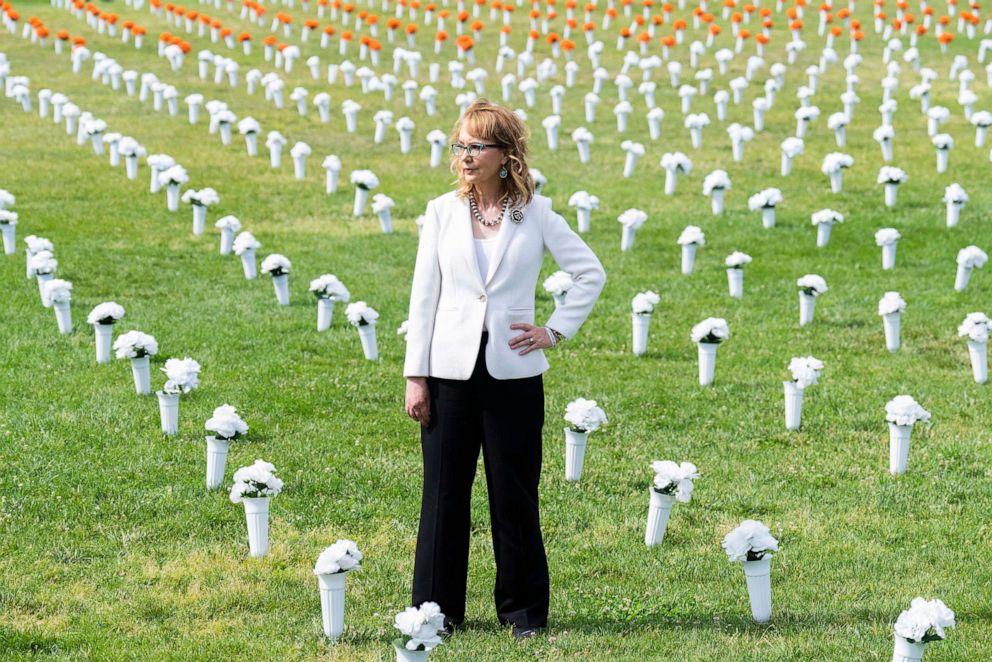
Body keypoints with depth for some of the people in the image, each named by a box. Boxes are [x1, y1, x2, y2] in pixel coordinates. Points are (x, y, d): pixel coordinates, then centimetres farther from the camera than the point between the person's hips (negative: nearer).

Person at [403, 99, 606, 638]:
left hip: (513, 371, -1)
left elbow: (591, 273, 9)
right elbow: (424, 296, 4)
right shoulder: (442, 212, 4)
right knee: (444, 493, 4)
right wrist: (416, 376, 0)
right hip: (451, 369, 1)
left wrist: (556, 330, 1)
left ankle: (523, 609, 15)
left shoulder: (535, 214, 0)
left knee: (515, 495, 5)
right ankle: (437, 608, 14)